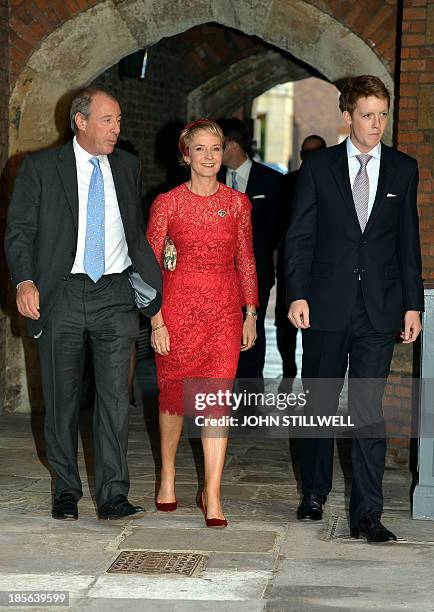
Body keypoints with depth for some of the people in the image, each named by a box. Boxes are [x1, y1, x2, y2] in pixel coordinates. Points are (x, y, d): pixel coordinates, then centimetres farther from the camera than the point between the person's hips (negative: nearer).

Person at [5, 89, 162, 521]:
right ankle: (66, 492, 20)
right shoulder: (40, 168, 2)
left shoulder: (127, 167, 14)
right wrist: (25, 281, -19)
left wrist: (160, 287, 15)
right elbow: (19, 230, -3)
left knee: (115, 396, -4)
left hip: (114, 295, 2)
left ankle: (113, 496, 0)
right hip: (61, 295, -2)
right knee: (61, 399, 6)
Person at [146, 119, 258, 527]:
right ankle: (168, 475, 30)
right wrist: (156, 320, -8)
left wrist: (250, 315, 8)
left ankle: (212, 494, -2)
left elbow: (246, 261, 11)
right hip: (179, 305, -1)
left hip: (225, 309, 1)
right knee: (174, 393, 9)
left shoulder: (237, 203, 6)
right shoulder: (168, 203, -1)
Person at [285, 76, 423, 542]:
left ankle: (367, 513, 1)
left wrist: (413, 304, 4)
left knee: (369, 411, -2)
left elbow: (408, 241, 8)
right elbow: (299, 237, 1)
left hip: (379, 310, 0)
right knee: (320, 404, 11)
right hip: (327, 307, 0)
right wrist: (297, 294, -9)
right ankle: (314, 494, 29)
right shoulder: (318, 167, 2)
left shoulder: (403, 169, 7)